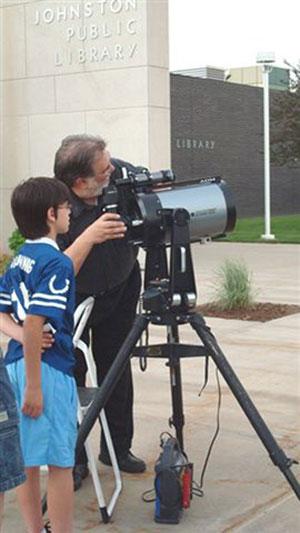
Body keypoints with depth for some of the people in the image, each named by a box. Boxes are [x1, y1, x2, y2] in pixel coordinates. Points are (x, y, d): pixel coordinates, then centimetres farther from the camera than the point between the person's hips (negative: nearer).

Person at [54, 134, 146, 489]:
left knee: (116, 369, 12)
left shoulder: (121, 174, -22)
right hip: (72, 299, -4)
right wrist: (90, 236, -45)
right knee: (71, 374, -1)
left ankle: (118, 447, 25)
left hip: (120, 289, 4)